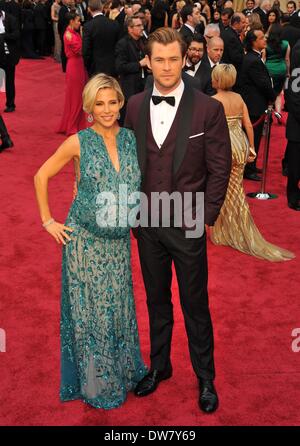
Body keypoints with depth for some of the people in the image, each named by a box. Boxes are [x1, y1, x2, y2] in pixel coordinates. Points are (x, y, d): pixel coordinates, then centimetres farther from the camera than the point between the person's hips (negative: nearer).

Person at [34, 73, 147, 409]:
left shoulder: (131, 138, 0)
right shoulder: (78, 142, -10)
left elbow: (139, 182, 13)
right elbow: (41, 176, -1)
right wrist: (48, 221, -3)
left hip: (119, 241, 3)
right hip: (86, 240, -3)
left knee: (119, 307, 16)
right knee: (89, 310, 9)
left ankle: (122, 371, 38)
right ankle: (95, 383, 28)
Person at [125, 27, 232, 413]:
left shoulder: (208, 109, -9)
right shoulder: (135, 106, 1)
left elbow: (220, 168, -6)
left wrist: (205, 217, -9)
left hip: (187, 226, -3)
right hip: (147, 223, 4)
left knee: (195, 305, 9)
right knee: (156, 300, 19)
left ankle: (205, 378, 29)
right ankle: (159, 366, 38)